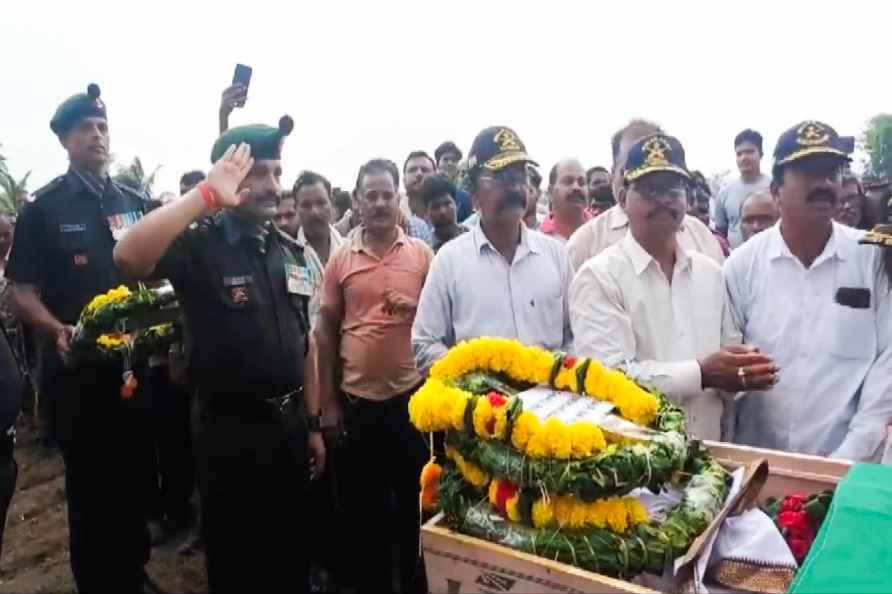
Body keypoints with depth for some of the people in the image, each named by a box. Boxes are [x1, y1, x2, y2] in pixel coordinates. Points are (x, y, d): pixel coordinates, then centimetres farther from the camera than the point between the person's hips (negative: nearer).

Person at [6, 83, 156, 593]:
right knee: (88, 481, 8)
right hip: (77, 366, -3)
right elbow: (23, 290, -6)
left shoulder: (135, 203, 8)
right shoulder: (44, 207, -3)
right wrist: (57, 332, -24)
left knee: (136, 473, 14)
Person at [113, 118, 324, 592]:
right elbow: (128, 258, -34)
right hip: (230, 426, -5)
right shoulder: (199, 243, -11)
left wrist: (313, 423, 11)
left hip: (289, 421, 5)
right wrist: (206, 195, -32)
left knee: (291, 553, 21)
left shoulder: (292, 251, 6)